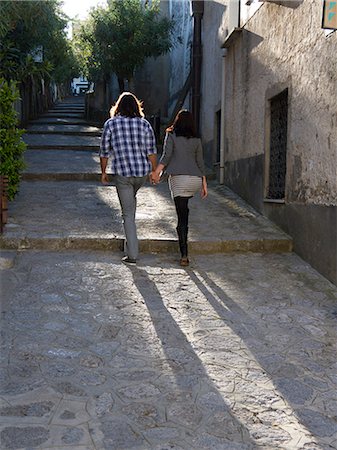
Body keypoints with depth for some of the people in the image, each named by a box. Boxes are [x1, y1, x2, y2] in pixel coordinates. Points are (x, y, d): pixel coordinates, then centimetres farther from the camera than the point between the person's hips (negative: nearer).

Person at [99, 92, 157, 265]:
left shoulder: (110, 124, -2)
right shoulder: (144, 124, 2)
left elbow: (104, 152, 1)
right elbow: (151, 152, 2)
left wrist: (103, 172, 13)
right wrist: (154, 171, 12)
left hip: (121, 173, -3)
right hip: (142, 172, 3)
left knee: (128, 213, 3)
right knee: (131, 198, 31)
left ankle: (132, 254, 2)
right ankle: (130, 241, 40)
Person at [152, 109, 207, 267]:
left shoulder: (171, 135, 6)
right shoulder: (196, 140, 15)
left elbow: (166, 155, -9)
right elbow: (200, 163, 14)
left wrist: (157, 172, -12)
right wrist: (204, 184, 16)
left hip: (179, 178, -4)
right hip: (196, 179, 4)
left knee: (182, 216, -6)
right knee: (184, 208, 29)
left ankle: (184, 255, -9)